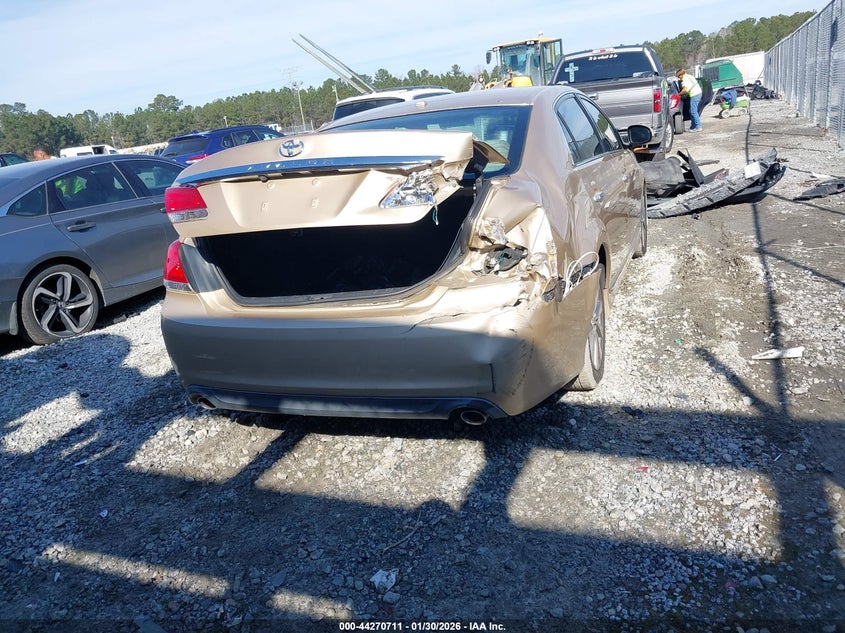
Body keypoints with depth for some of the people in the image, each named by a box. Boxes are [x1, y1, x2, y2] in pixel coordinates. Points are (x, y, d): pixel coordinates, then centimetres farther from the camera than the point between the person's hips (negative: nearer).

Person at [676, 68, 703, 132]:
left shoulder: (685, 79, -11)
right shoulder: (690, 76, 19)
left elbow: (685, 89, -22)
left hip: (694, 95, -10)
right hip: (699, 93, 10)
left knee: (693, 111, -7)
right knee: (692, 111, 16)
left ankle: (698, 127, -9)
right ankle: (692, 127, 20)